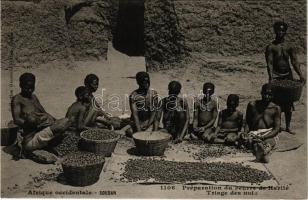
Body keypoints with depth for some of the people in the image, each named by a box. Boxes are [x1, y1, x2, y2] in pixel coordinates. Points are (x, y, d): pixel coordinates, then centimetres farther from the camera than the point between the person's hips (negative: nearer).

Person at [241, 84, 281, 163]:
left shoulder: (276, 109, 5)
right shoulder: (252, 105, 11)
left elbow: (277, 129, -1)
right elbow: (248, 123, 12)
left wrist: (263, 137, -19)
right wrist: (245, 133, -11)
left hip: (269, 135, -1)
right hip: (253, 134, 1)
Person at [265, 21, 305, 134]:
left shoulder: (290, 47, 7)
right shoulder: (271, 47, -4)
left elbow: (295, 62, -1)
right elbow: (269, 64, -14)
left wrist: (300, 75, -15)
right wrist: (271, 78, -27)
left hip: (288, 76, 4)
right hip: (276, 77, -4)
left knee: (288, 104, 9)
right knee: (275, 103, -5)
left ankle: (288, 127, 20)